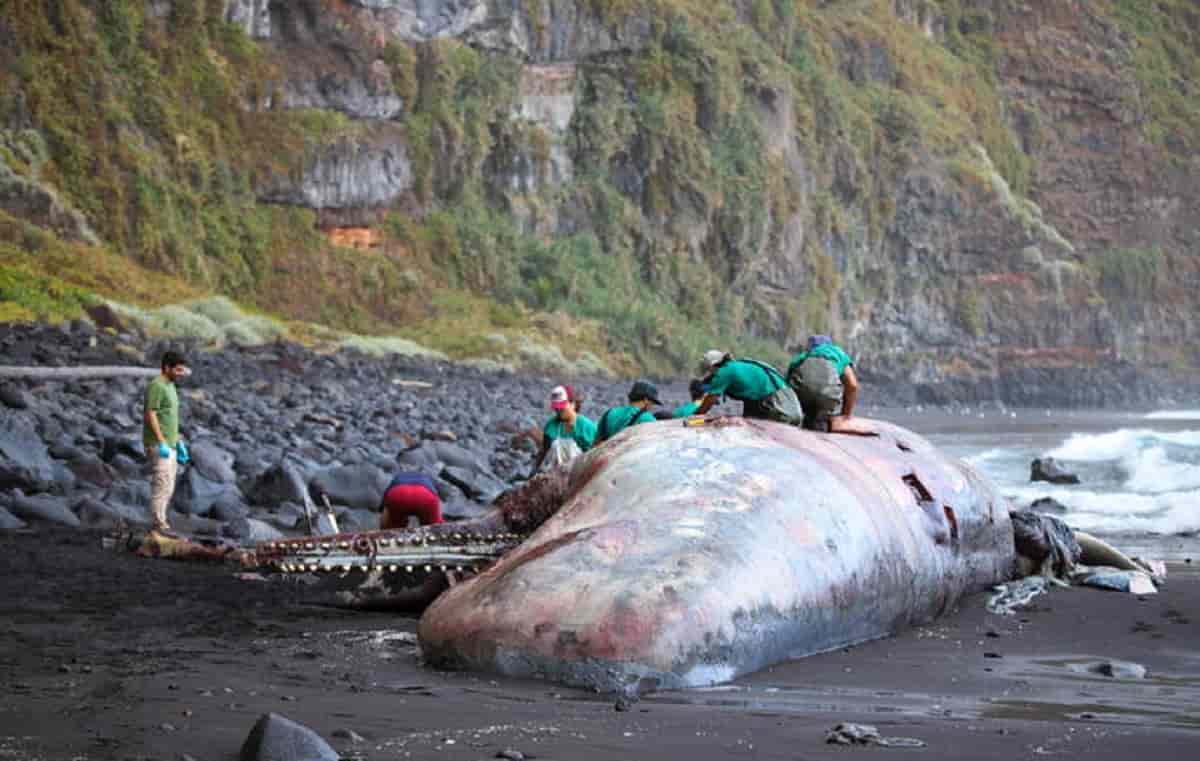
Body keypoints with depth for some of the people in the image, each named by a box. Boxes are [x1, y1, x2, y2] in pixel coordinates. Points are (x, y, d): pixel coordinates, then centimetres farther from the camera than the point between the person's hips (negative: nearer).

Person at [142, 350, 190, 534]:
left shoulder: (170, 386, 17)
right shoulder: (156, 386, -13)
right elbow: (150, 415, -19)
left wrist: (179, 442, 22)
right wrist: (162, 443, -22)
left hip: (170, 445, 10)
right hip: (158, 445, -10)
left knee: (168, 487, 11)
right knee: (163, 485, -12)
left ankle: (161, 522, 16)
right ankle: (158, 525, -10)